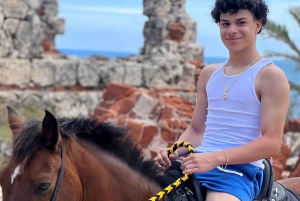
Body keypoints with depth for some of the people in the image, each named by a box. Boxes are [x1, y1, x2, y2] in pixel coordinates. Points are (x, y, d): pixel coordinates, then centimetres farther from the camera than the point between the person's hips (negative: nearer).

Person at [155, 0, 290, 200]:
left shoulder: (271, 75, -4)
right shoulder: (208, 74, 15)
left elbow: (271, 142, -12)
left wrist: (215, 158, -21)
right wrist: (173, 152, -2)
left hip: (239, 170, -6)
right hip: (198, 164, 6)